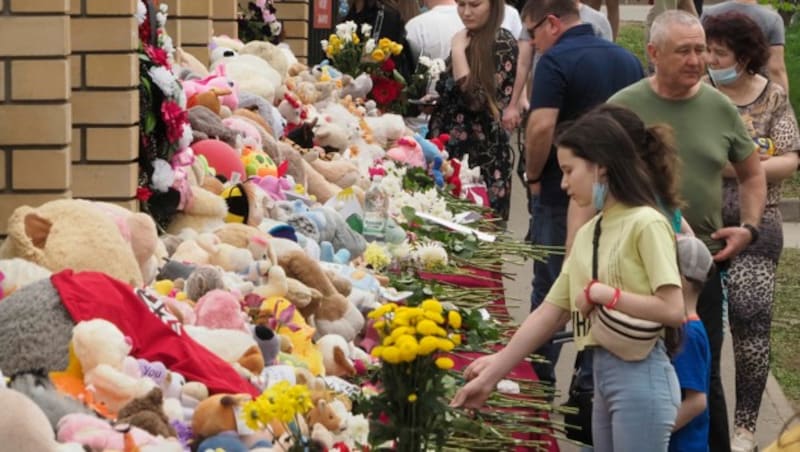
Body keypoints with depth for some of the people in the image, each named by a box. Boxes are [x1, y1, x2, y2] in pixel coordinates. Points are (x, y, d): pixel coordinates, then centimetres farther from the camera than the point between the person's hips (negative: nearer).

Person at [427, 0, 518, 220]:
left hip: (482, 155, -8)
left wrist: (458, 51, -15)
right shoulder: (467, 39, 13)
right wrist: (434, 103, 9)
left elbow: (475, 100, -20)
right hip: (451, 150, 8)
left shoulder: (502, 43, -11)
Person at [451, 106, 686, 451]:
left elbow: (673, 310, -18)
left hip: (640, 375, -8)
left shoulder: (646, 224, -10)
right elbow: (550, 313, 13)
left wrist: (602, 293, -13)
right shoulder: (586, 234, 13)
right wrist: (492, 375, 11)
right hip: (602, 374, 8)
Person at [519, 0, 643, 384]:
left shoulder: (555, 61, -14)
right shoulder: (629, 61, 7)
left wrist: (533, 176, -9)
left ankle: (540, 378, 13)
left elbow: (542, 126, -24)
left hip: (560, 193, -6)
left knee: (550, 288, 7)